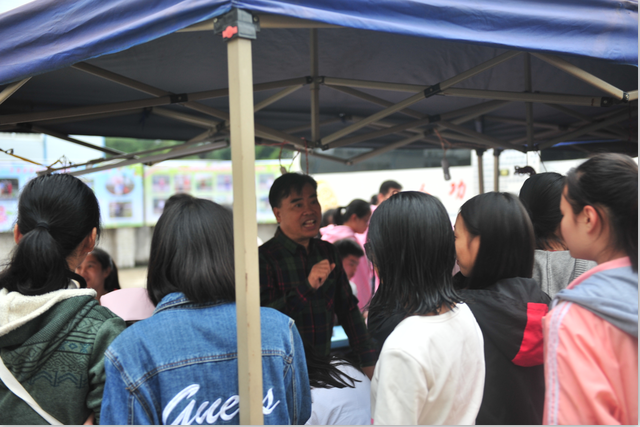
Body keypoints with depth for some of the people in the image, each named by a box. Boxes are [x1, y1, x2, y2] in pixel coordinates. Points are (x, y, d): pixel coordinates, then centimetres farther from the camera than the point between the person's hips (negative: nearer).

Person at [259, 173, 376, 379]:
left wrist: (368, 361, 10)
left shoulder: (328, 252, 9)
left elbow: (348, 309, 14)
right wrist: (307, 286, -25)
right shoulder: (264, 258, -11)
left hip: (325, 363, 5)